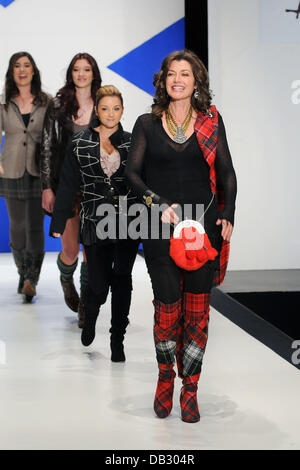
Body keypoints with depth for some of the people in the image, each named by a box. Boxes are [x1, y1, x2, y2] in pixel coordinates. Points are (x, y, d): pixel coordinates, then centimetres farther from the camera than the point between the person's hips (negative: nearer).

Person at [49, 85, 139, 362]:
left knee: (122, 279, -5)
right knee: (98, 284, 0)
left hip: (127, 222, 1)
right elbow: (68, 185, 4)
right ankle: (90, 318, 35)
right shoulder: (80, 144, 4)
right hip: (95, 222, 0)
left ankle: (117, 340, 10)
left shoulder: (131, 143, 7)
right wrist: (58, 223, 1)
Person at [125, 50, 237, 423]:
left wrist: (228, 216, -3)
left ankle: (190, 388, 10)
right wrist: (158, 203, -12)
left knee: (197, 312, 0)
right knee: (167, 308, -2)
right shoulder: (148, 123, 8)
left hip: (204, 225, 1)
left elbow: (226, 173, 9)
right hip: (161, 228, 0)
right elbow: (132, 172, 3)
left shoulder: (211, 122, 9)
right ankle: (165, 377, 20)